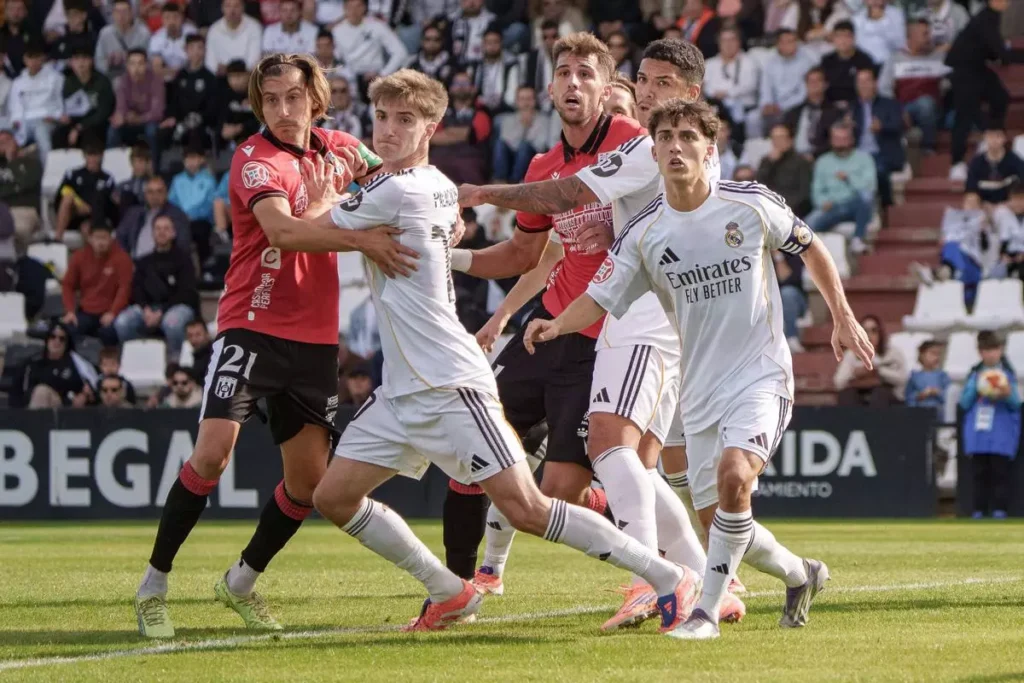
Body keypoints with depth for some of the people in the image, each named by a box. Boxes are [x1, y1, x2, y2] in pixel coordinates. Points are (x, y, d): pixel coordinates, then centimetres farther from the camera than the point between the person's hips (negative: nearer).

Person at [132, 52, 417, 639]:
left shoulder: (340, 150, 6)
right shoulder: (256, 160, -12)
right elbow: (282, 229, -31)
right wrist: (361, 239, -42)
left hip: (315, 340, 6)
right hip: (253, 326, -6)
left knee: (310, 478, 4)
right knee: (213, 452, -18)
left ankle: (242, 581, 25)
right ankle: (154, 586, -5)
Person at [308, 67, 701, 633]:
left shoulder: (395, 192, -15)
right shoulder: (438, 186, 11)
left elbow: (310, 230, -3)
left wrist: (316, 199, 17)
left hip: (450, 385, -10)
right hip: (402, 390, 10)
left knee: (525, 509, -12)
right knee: (333, 497, 7)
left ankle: (667, 578, -4)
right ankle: (450, 594, 17)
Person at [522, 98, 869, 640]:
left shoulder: (751, 204, -7)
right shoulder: (644, 234, -3)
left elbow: (810, 248, 9)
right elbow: (600, 298, -1)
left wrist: (842, 318, 8)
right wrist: (556, 325, -22)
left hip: (761, 376, -4)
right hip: (699, 389, 4)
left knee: (733, 476, -29)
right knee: (717, 522, 6)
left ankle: (707, 611, -20)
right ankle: (800, 575, 36)